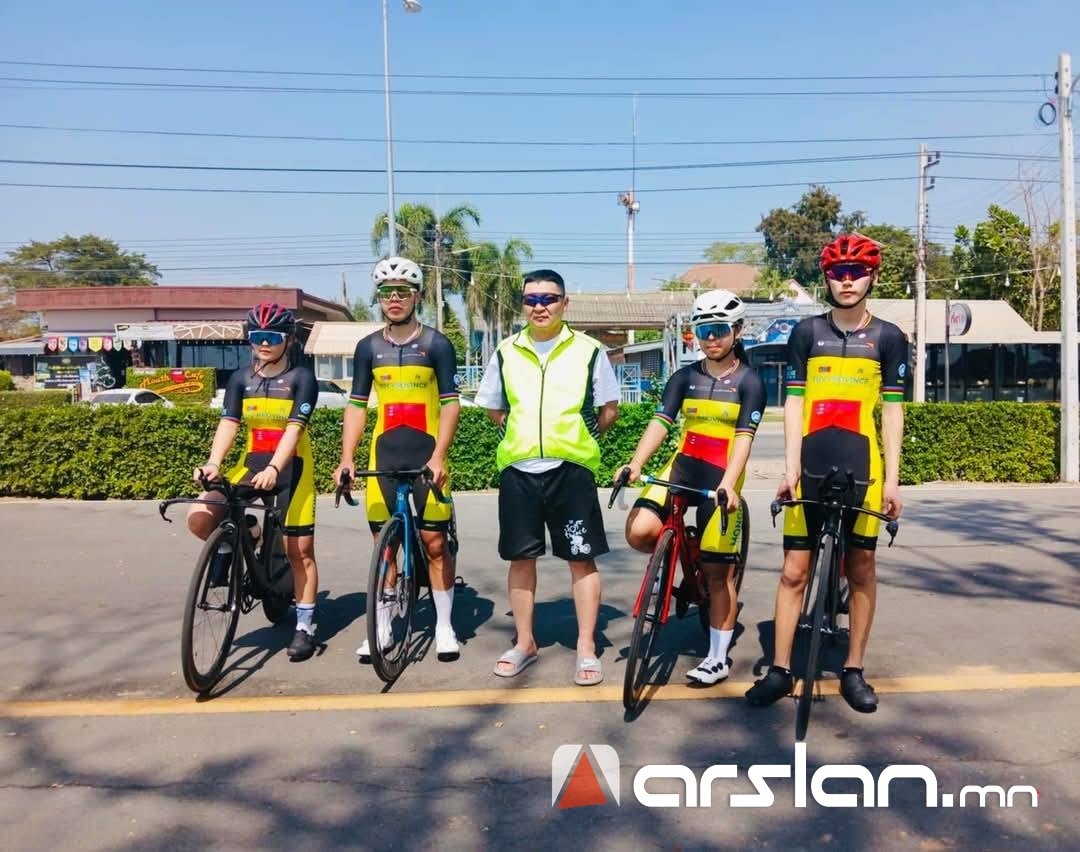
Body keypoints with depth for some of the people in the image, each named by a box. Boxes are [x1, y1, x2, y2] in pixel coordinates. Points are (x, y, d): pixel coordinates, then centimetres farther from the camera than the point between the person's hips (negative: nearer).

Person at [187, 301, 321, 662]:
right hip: (251, 463, 4)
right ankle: (233, 542, 17)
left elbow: (294, 428, -18)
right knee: (198, 518, -16)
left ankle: (305, 627, 13)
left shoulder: (301, 378, -7)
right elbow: (228, 424, -5)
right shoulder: (241, 379, 4)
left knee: (299, 550, 0)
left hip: (291, 468, -4)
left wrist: (274, 469, -33)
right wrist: (213, 463, -23)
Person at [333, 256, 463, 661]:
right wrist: (347, 458, -3)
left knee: (435, 542, 0)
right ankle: (381, 629, 19)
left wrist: (437, 457, -16)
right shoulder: (368, 347, 7)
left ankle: (444, 627, 15)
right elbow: (357, 405, 7)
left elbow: (450, 403, -6)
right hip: (384, 456, 3)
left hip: (426, 455, -3)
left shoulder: (437, 344, -2)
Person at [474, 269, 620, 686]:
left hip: (571, 469, -2)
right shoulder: (506, 352, 9)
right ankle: (524, 642, 23)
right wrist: (524, 435, 12)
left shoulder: (588, 350, 2)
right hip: (518, 469, 3)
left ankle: (586, 647, 13)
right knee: (521, 557, 9)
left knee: (581, 558, 2)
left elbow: (609, 409, 10)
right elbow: (494, 408, 20)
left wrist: (577, 438, 8)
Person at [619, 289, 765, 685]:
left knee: (717, 572, 2)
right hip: (681, 467, 3)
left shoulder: (749, 381, -2)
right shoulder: (685, 377, 7)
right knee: (639, 532, -21)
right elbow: (660, 423, -5)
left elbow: (744, 438, -13)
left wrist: (728, 484, -29)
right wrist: (635, 464, -21)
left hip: (720, 478, -3)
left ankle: (718, 658, 18)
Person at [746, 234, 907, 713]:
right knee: (794, 570, 1)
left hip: (861, 469, 0)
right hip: (811, 466, 0)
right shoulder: (807, 332, 5)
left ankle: (853, 670, 22)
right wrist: (790, 466, -6)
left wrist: (892, 478, -1)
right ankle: (779, 670, 11)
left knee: (861, 567, 8)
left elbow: (891, 410, 4)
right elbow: (794, 402, 2)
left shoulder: (888, 338, 5)